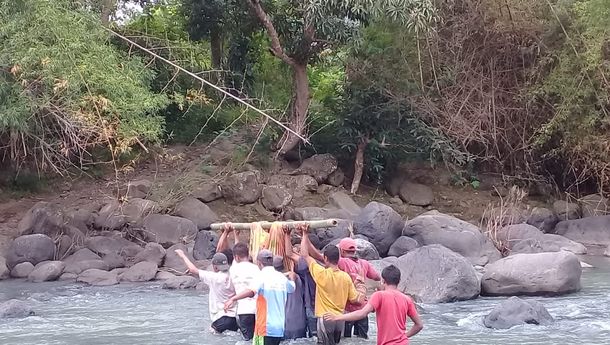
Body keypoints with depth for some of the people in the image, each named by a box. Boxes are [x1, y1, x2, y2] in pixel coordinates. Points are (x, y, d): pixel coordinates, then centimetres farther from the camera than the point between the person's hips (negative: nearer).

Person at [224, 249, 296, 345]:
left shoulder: (262, 277, -12)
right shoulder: (282, 277, 8)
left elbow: (251, 291, -32)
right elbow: (292, 288, 31)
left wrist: (233, 299, -39)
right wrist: (292, 277, 53)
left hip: (266, 327, -7)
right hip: (279, 327, 7)